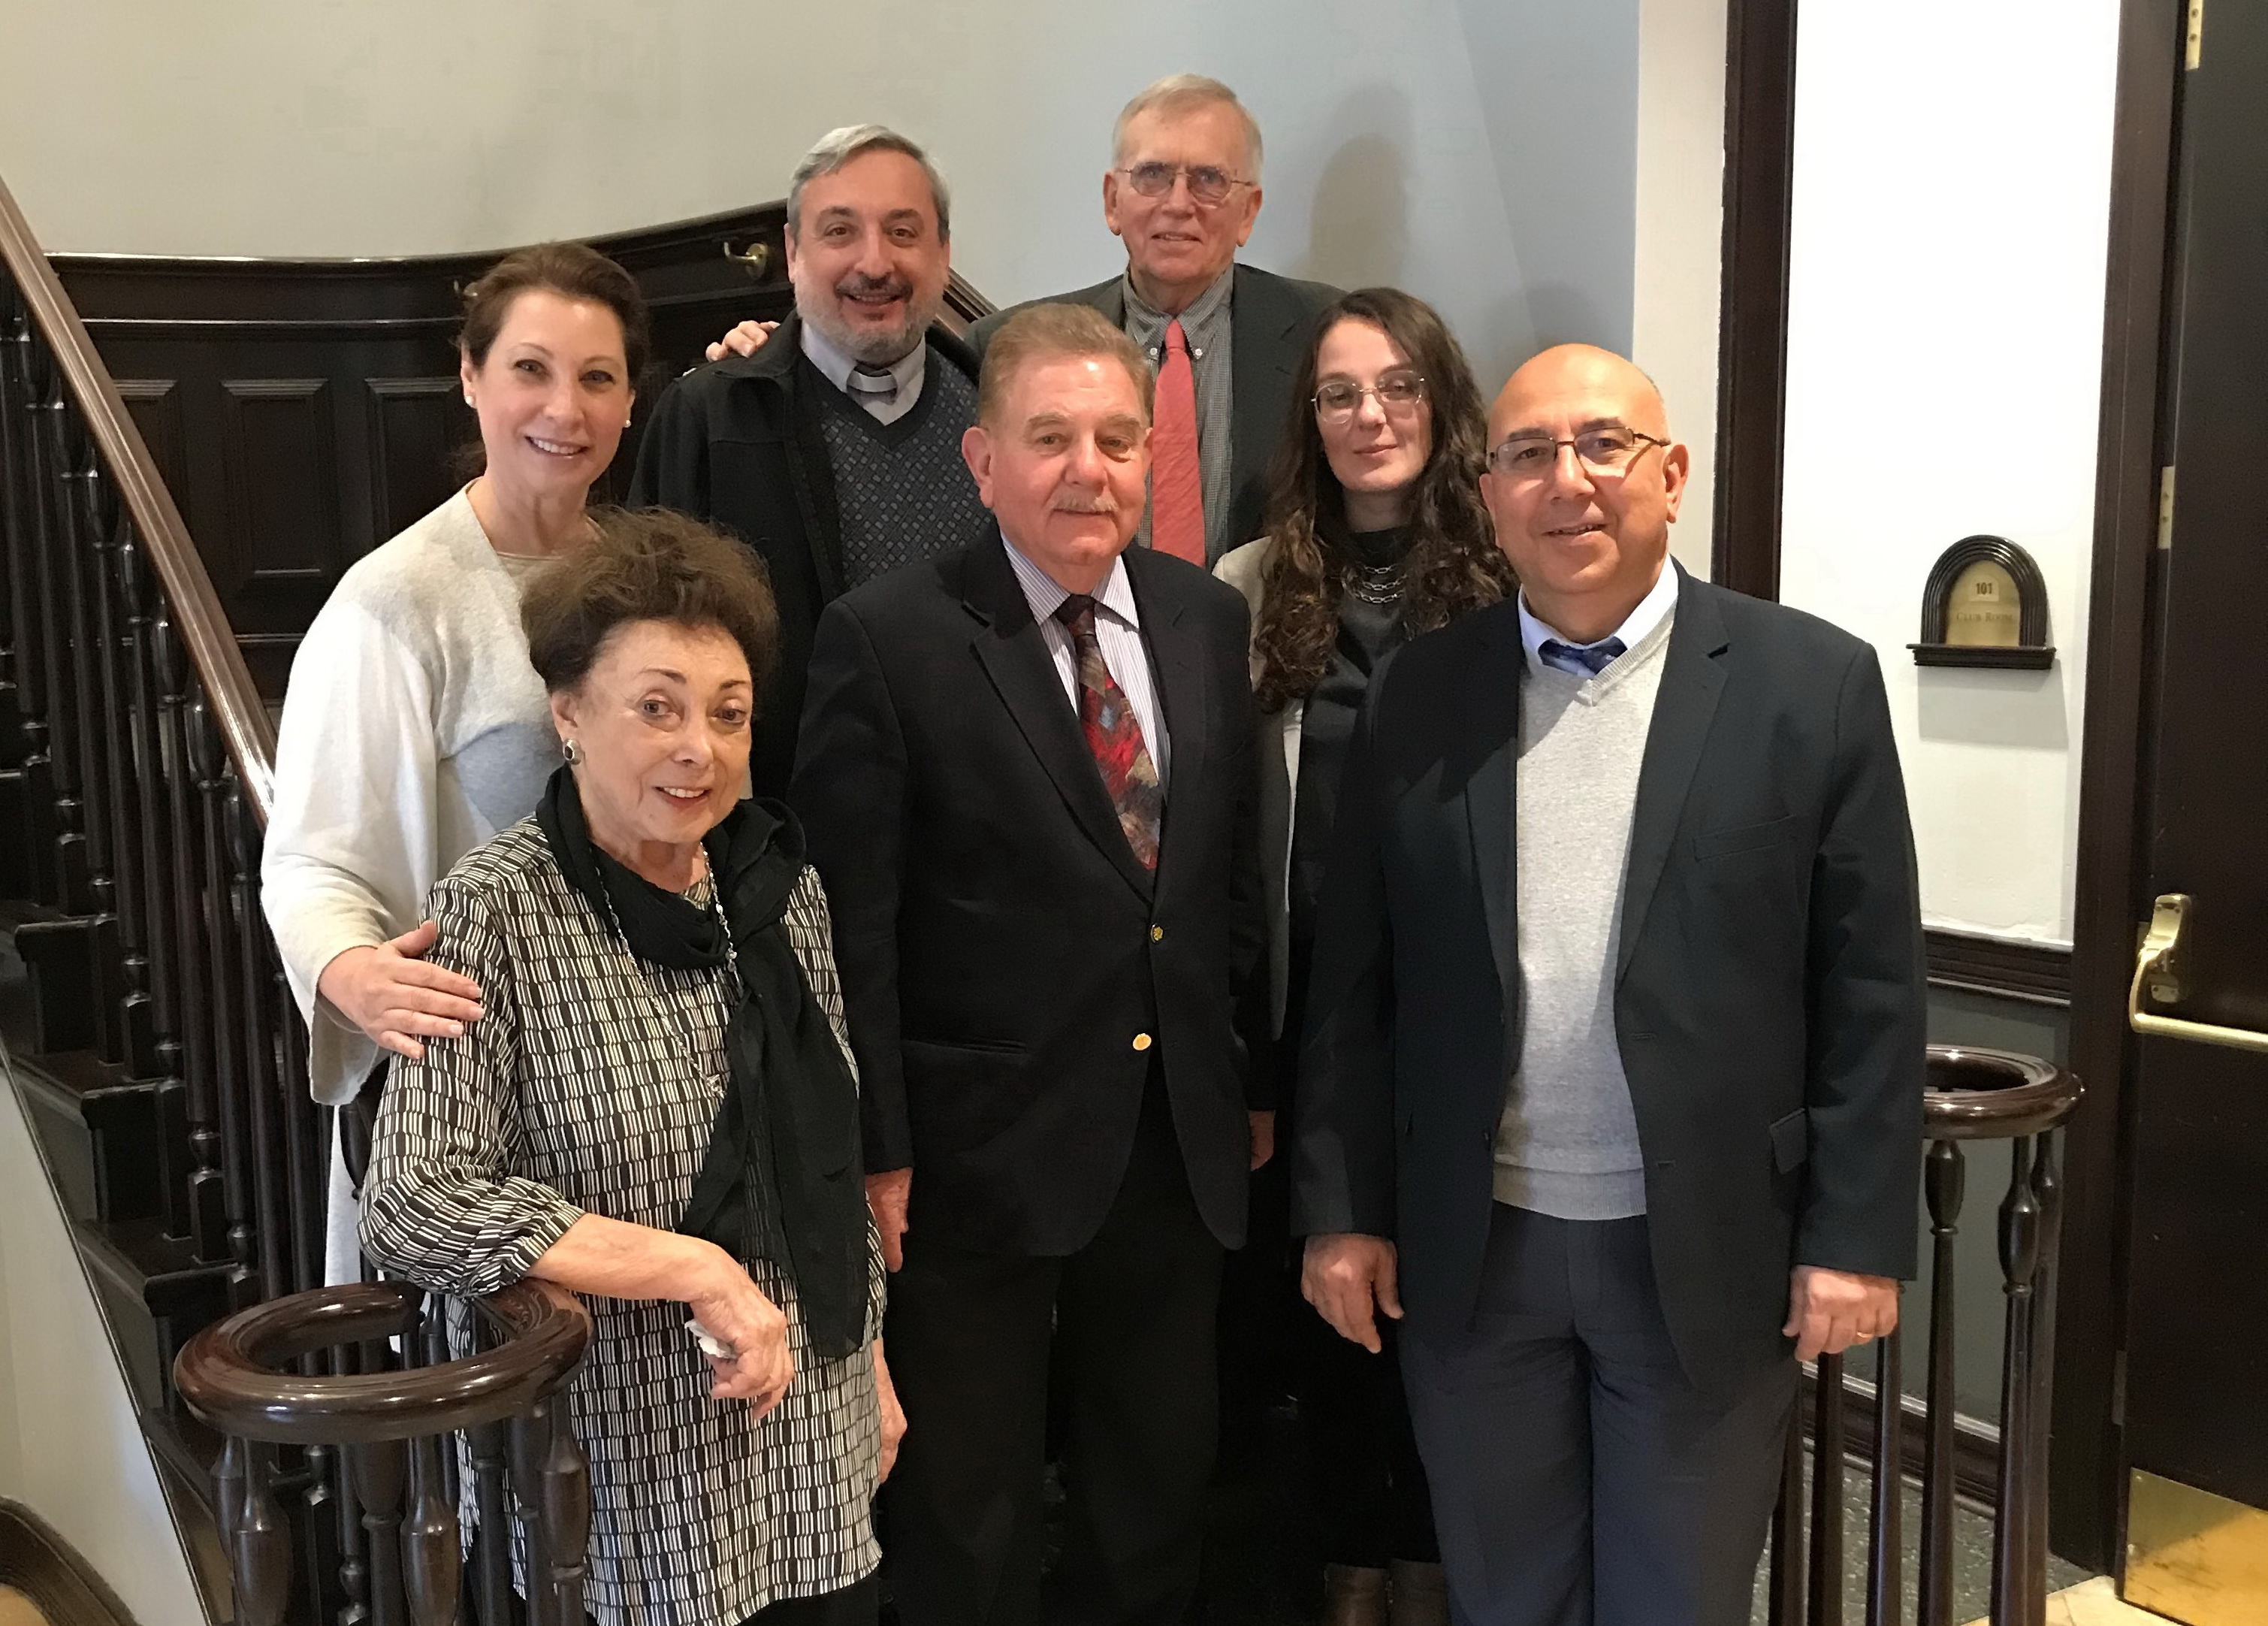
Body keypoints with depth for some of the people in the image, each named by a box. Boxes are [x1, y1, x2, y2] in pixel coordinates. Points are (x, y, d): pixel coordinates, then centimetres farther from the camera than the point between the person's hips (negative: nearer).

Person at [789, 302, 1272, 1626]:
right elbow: (856, 923, -12)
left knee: (1162, 1509, 19)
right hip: (982, 1157, -4)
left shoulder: (1208, 618, 4)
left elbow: (1238, 871, 9)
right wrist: (876, 1153, -12)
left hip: (1182, 1150, 5)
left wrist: (1258, 1082, 11)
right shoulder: (888, 639, -12)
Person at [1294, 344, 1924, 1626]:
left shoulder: (1812, 683, -5)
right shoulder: (1416, 699, 1)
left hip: (1705, 1251, -1)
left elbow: (1870, 991, -4)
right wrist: (1342, 1209, 2)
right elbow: (1356, 982, 3)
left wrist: (1856, 1235, -7)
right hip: (1473, 1249, 2)